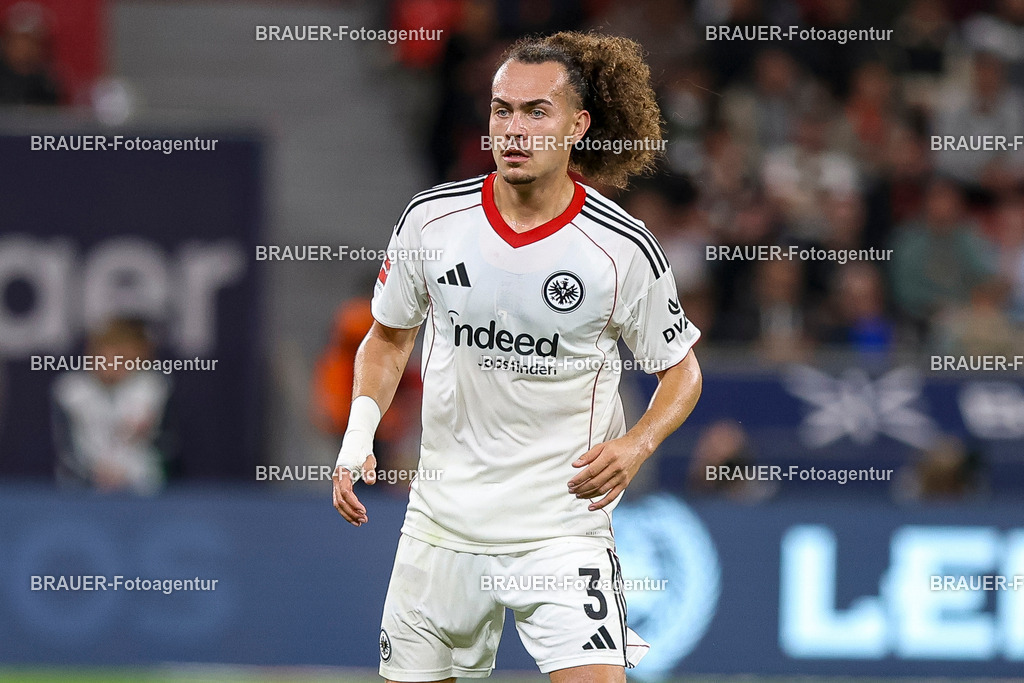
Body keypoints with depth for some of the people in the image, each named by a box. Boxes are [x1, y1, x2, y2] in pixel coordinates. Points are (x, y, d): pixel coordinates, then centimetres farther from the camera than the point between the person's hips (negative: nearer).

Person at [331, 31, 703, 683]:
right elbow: (389, 337, 14)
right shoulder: (431, 219, -3)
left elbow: (681, 369, 4)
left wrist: (636, 445, -15)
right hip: (442, 523, 3)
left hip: (564, 524, -3)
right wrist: (360, 433, -1)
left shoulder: (625, 248, -10)